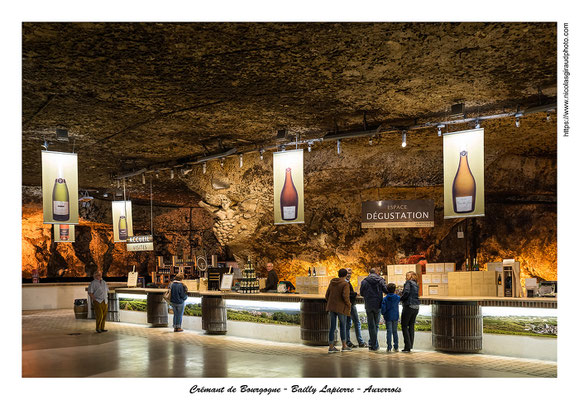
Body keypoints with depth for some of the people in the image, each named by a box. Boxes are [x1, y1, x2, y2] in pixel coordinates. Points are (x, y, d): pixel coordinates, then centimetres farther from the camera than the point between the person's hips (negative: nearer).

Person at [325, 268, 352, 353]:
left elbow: (327, 294, 10)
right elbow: (345, 296, -21)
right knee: (343, 326, 9)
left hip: (332, 307, 5)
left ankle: (331, 347, 7)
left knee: (332, 327, 7)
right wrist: (349, 305, -6)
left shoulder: (332, 282, 8)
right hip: (341, 308, -5)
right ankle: (344, 346, 16)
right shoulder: (345, 284, -10)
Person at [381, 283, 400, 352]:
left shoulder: (385, 299, -10)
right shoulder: (397, 298, -2)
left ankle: (389, 347, -3)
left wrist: (383, 313, 6)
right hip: (395, 317, 3)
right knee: (395, 331, 12)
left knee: (389, 332, 0)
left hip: (388, 317, -2)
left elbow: (383, 308, -12)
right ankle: (396, 347, 14)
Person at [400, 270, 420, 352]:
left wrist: (400, 299, -5)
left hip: (409, 306, -7)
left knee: (404, 326, 0)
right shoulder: (416, 284, 15)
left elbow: (406, 292, -20)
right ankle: (410, 345, 15)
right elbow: (415, 295, 12)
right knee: (411, 326, 14)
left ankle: (407, 346, -4)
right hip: (416, 307, 7)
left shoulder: (408, 282, -6)